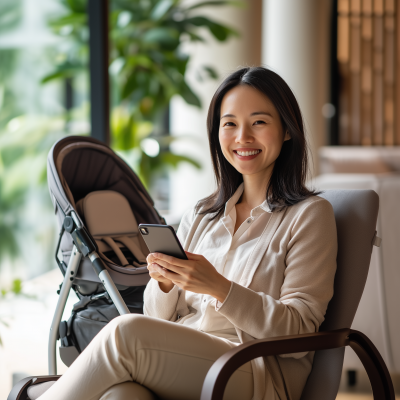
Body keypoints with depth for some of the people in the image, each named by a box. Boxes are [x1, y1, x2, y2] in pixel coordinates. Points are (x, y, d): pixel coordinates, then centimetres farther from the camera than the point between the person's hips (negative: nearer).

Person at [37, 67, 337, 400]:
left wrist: (218, 288, -17)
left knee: (125, 331, -28)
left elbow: (299, 332, -5)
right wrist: (163, 283, -5)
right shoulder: (200, 217, 22)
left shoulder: (309, 215, 5)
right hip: (181, 359, 4)